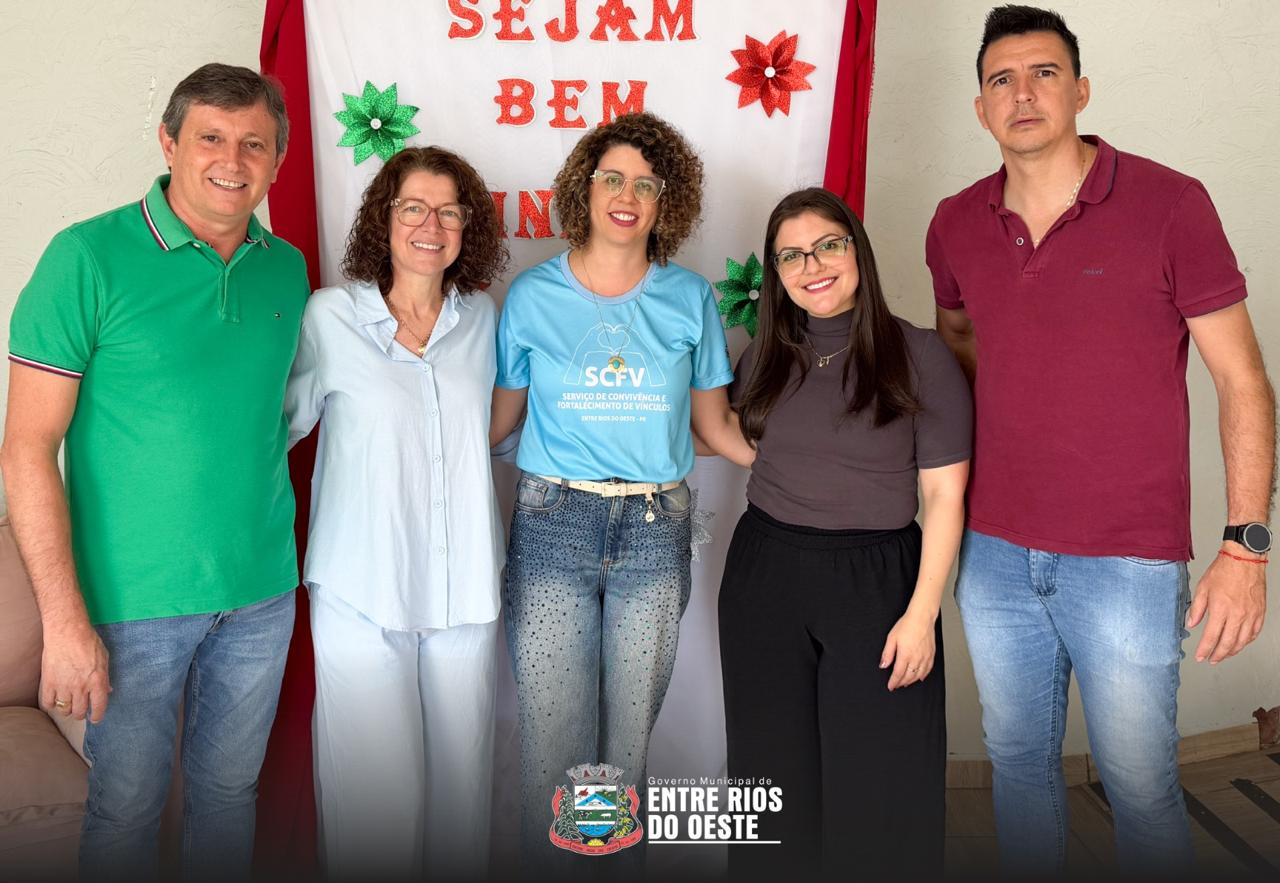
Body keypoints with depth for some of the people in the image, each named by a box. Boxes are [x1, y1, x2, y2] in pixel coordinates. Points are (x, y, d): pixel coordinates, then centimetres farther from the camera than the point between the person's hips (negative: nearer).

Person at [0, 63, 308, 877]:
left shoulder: (287, 268, 3)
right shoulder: (90, 259, -12)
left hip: (263, 590, 4)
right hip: (135, 598, -4)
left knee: (230, 788, 19)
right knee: (127, 808, 12)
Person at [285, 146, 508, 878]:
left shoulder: (482, 317, 6)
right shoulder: (330, 317, -5)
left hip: (464, 584, 3)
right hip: (363, 588, -3)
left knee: (462, 768, 14)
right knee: (375, 784, 3)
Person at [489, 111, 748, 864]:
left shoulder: (688, 298, 3)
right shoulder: (533, 295, 1)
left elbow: (716, 423, 8)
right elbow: (498, 420, 6)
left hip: (655, 533, 1)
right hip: (552, 526, -1)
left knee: (629, 737, 11)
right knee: (553, 736, 4)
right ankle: (547, 860, 25)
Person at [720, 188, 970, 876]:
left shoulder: (920, 356, -6)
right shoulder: (767, 357, 7)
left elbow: (944, 495, -7)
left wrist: (922, 613, -11)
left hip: (876, 579, -4)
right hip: (764, 577, 4)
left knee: (882, 786, 2)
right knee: (778, 778, 14)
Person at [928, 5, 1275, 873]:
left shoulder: (1169, 204, -8)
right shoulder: (955, 225, 4)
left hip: (1127, 563, -4)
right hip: (994, 553, 4)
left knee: (1140, 783, 6)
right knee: (1019, 761, 17)